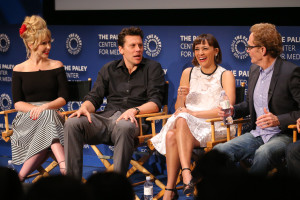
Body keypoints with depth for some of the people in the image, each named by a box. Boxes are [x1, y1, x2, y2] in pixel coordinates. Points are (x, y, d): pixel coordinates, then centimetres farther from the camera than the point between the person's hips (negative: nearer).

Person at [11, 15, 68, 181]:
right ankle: (65, 168, -49)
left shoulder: (56, 66, 12)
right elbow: (17, 103, 2)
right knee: (48, 118, -36)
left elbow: (63, 98, 3)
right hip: (27, 118, -1)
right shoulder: (19, 70, 11)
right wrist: (35, 109, -18)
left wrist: (45, 107, -17)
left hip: (51, 114, 1)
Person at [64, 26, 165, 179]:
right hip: (106, 117, 3)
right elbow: (94, 97, 16)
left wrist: (134, 110, -19)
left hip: (131, 120, -3)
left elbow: (155, 102, 1)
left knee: (124, 127, -41)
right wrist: (85, 107, -9)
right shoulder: (108, 69, 23)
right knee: (72, 123, -25)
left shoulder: (152, 68, 14)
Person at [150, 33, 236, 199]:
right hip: (188, 126, 4)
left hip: (215, 127, -4)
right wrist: (181, 97, -7)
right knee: (171, 135, -32)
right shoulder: (188, 73, 17)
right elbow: (178, 108, 17)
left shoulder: (225, 75, 4)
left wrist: (194, 113, -14)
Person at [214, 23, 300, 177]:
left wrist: (279, 120, -24)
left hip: (283, 135, -7)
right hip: (257, 134, 7)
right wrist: (233, 110, 7)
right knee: (218, 151, -16)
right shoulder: (254, 70, 15)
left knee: (263, 153, -39)